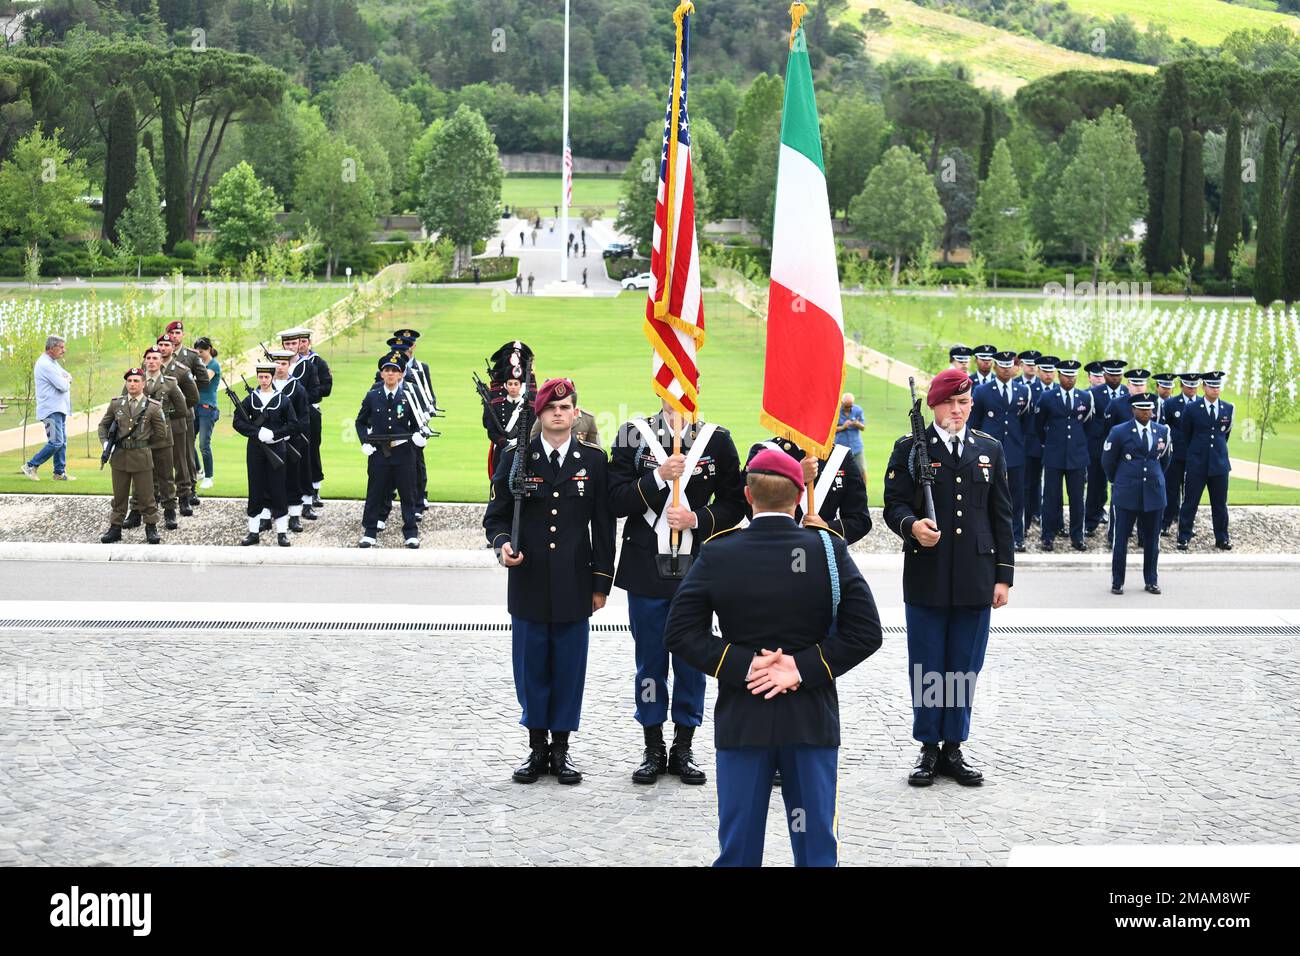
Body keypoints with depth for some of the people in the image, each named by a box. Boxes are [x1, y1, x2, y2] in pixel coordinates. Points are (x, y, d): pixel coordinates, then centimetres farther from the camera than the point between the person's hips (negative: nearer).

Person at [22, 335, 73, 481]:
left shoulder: (53, 363, 17)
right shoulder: (45, 364, -16)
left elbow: (68, 377, 18)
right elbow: (63, 386, -20)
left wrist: (65, 380, -4)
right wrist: (66, 381, 2)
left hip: (59, 409, 10)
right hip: (51, 410, -10)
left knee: (62, 442, 10)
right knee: (56, 442, -13)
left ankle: (60, 472, 14)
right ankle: (30, 466, -4)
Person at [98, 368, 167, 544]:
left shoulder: (153, 408, -5)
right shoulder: (116, 404, 4)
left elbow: (161, 432, 4)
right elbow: (103, 425, 14)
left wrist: (144, 443, 8)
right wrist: (105, 443, 0)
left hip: (141, 457, -3)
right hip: (119, 457, 3)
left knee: (146, 495, 4)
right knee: (119, 495, 11)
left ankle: (151, 528, 15)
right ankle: (115, 528, 19)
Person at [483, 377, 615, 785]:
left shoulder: (593, 460, 4)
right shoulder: (516, 458, 3)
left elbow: (603, 525, 6)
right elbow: (495, 516, 7)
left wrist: (601, 582, 4)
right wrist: (502, 544, -15)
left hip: (574, 586, 0)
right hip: (528, 584, 0)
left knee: (569, 669, 5)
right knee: (531, 668, 6)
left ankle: (561, 748, 16)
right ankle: (537, 747, 18)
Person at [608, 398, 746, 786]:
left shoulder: (717, 440, 2)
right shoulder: (633, 436, 0)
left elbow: (734, 505, 3)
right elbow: (617, 502, -6)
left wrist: (697, 518, -13)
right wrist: (659, 478, -19)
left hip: (697, 569, 1)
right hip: (646, 570, 0)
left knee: (692, 660, 7)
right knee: (650, 661, 7)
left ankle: (683, 749, 18)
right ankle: (653, 749, 18)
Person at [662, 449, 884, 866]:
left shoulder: (717, 555, -5)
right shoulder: (830, 551, -6)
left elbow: (679, 633, -8)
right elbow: (865, 632, -9)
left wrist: (742, 665, -10)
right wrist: (805, 666, -10)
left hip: (741, 720, 0)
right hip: (813, 721, 0)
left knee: (738, 846, 8)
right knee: (817, 846, 9)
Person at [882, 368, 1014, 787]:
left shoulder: (989, 449, 11)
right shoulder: (909, 448, 3)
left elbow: (1001, 514, 11)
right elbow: (894, 505, -2)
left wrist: (1004, 574, 6)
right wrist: (912, 525, -25)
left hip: (975, 579, 2)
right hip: (926, 576, -2)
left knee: (965, 669, 6)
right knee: (927, 668, 3)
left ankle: (954, 748, 16)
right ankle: (928, 748, 14)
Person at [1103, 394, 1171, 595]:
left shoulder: (1162, 431, 6)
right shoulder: (1119, 432, -4)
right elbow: (1107, 460, 7)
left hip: (1153, 493, 3)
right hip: (1127, 494, -3)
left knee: (1151, 540, 8)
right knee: (1120, 539, 1)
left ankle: (1151, 581, 18)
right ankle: (1117, 582, 9)